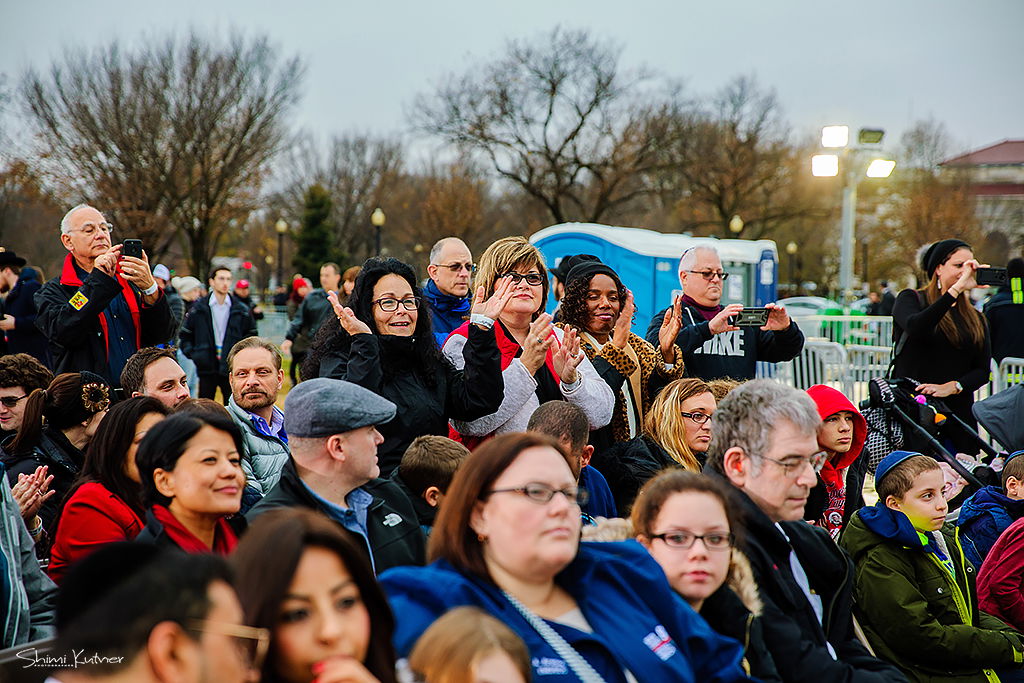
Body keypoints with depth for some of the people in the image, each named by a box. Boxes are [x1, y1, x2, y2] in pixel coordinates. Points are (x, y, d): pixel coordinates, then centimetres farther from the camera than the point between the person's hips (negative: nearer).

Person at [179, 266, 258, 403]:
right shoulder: (199, 308, 3)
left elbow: (251, 335, 14)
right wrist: (192, 353, -1)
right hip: (207, 367, 0)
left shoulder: (241, 310, 4)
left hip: (231, 369, 0)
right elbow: (185, 335, 10)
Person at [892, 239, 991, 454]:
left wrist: (953, 387, -9)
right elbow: (915, 326, -19)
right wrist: (956, 289, -21)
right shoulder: (911, 299, 5)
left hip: (959, 412, 4)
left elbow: (983, 371, 11)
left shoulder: (975, 318, 17)